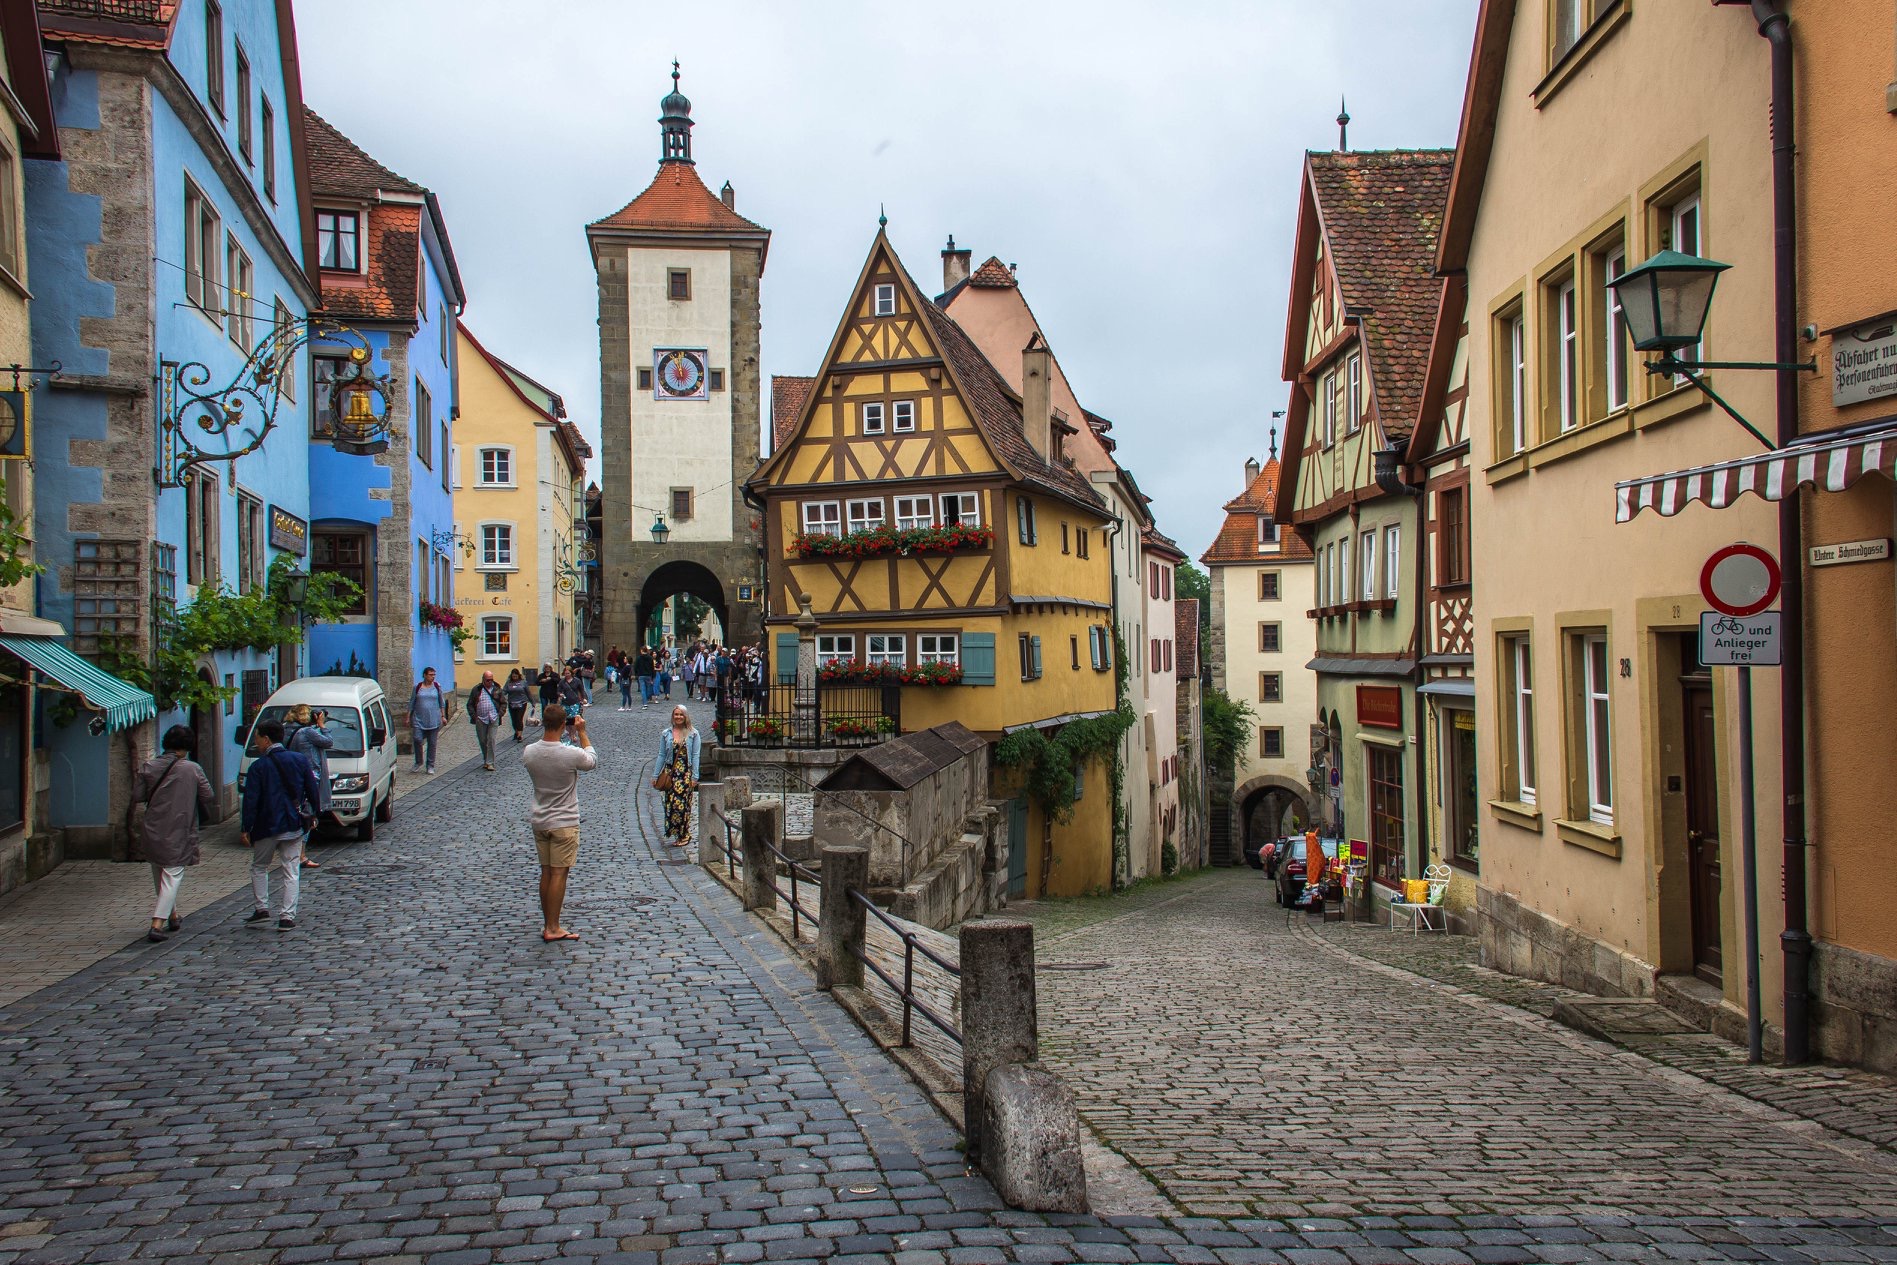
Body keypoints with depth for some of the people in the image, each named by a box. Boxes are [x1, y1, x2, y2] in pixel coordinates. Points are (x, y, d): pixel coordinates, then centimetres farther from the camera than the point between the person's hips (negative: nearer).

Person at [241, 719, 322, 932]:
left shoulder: (259, 766, -8)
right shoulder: (300, 760, 2)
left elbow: (251, 800, -11)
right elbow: (313, 792, 6)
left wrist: (246, 829, -8)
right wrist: (312, 816, 18)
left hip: (267, 827, -2)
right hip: (294, 826, 2)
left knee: (259, 867, 18)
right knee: (291, 872, 5)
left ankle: (262, 909, 13)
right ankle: (287, 916, 1)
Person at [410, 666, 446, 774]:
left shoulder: (437, 686, 3)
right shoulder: (417, 687, 2)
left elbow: (442, 702, 11)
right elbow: (411, 703, 8)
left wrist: (443, 716, 7)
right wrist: (408, 718, 6)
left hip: (434, 720, 0)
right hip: (419, 719, 0)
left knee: (432, 743, 4)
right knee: (418, 740, -10)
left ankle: (430, 766, 13)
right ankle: (418, 763, 10)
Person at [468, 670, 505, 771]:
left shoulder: (497, 689, 5)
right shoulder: (476, 690, 3)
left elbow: (503, 703, 10)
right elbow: (470, 705, 6)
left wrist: (500, 714, -2)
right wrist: (474, 716, -5)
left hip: (493, 719, -1)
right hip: (480, 720, 1)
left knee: (491, 740, -9)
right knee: (482, 741, 8)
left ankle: (490, 763, -7)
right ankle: (485, 760, 24)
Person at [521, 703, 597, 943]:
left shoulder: (529, 752, -8)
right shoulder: (572, 754, -22)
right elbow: (593, 761, 0)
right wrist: (581, 732, 4)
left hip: (539, 822, 5)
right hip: (564, 823, -5)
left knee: (546, 873, 14)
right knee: (558, 874, 1)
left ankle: (547, 924, 22)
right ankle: (553, 928, 5)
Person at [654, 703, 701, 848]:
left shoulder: (693, 734, 3)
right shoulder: (666, 734, 8)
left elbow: (695, 756, 0)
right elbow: (661, 755, 10)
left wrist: (694, 776, -6)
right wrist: (655, 775, 7)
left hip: (686, 773, -2)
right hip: (670, 772, 2)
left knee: (683, 803, -5)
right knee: (670, 802, -2)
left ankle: (683, 835, 5)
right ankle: (672, 833, 7)